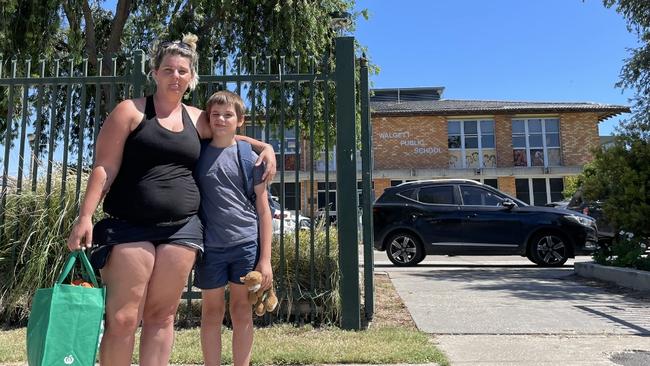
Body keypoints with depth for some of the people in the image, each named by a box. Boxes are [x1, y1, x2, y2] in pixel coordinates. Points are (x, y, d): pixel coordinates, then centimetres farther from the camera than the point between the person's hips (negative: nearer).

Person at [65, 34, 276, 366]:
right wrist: (85, 217, -10)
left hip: (182, 228, 4)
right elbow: (105, 167, -2)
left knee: (162, 315, 6)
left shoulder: (197, 119, 14)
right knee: (122, 319, -3)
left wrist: (264, 146, 16)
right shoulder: (130, 111, 3)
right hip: (129, 226, -3)